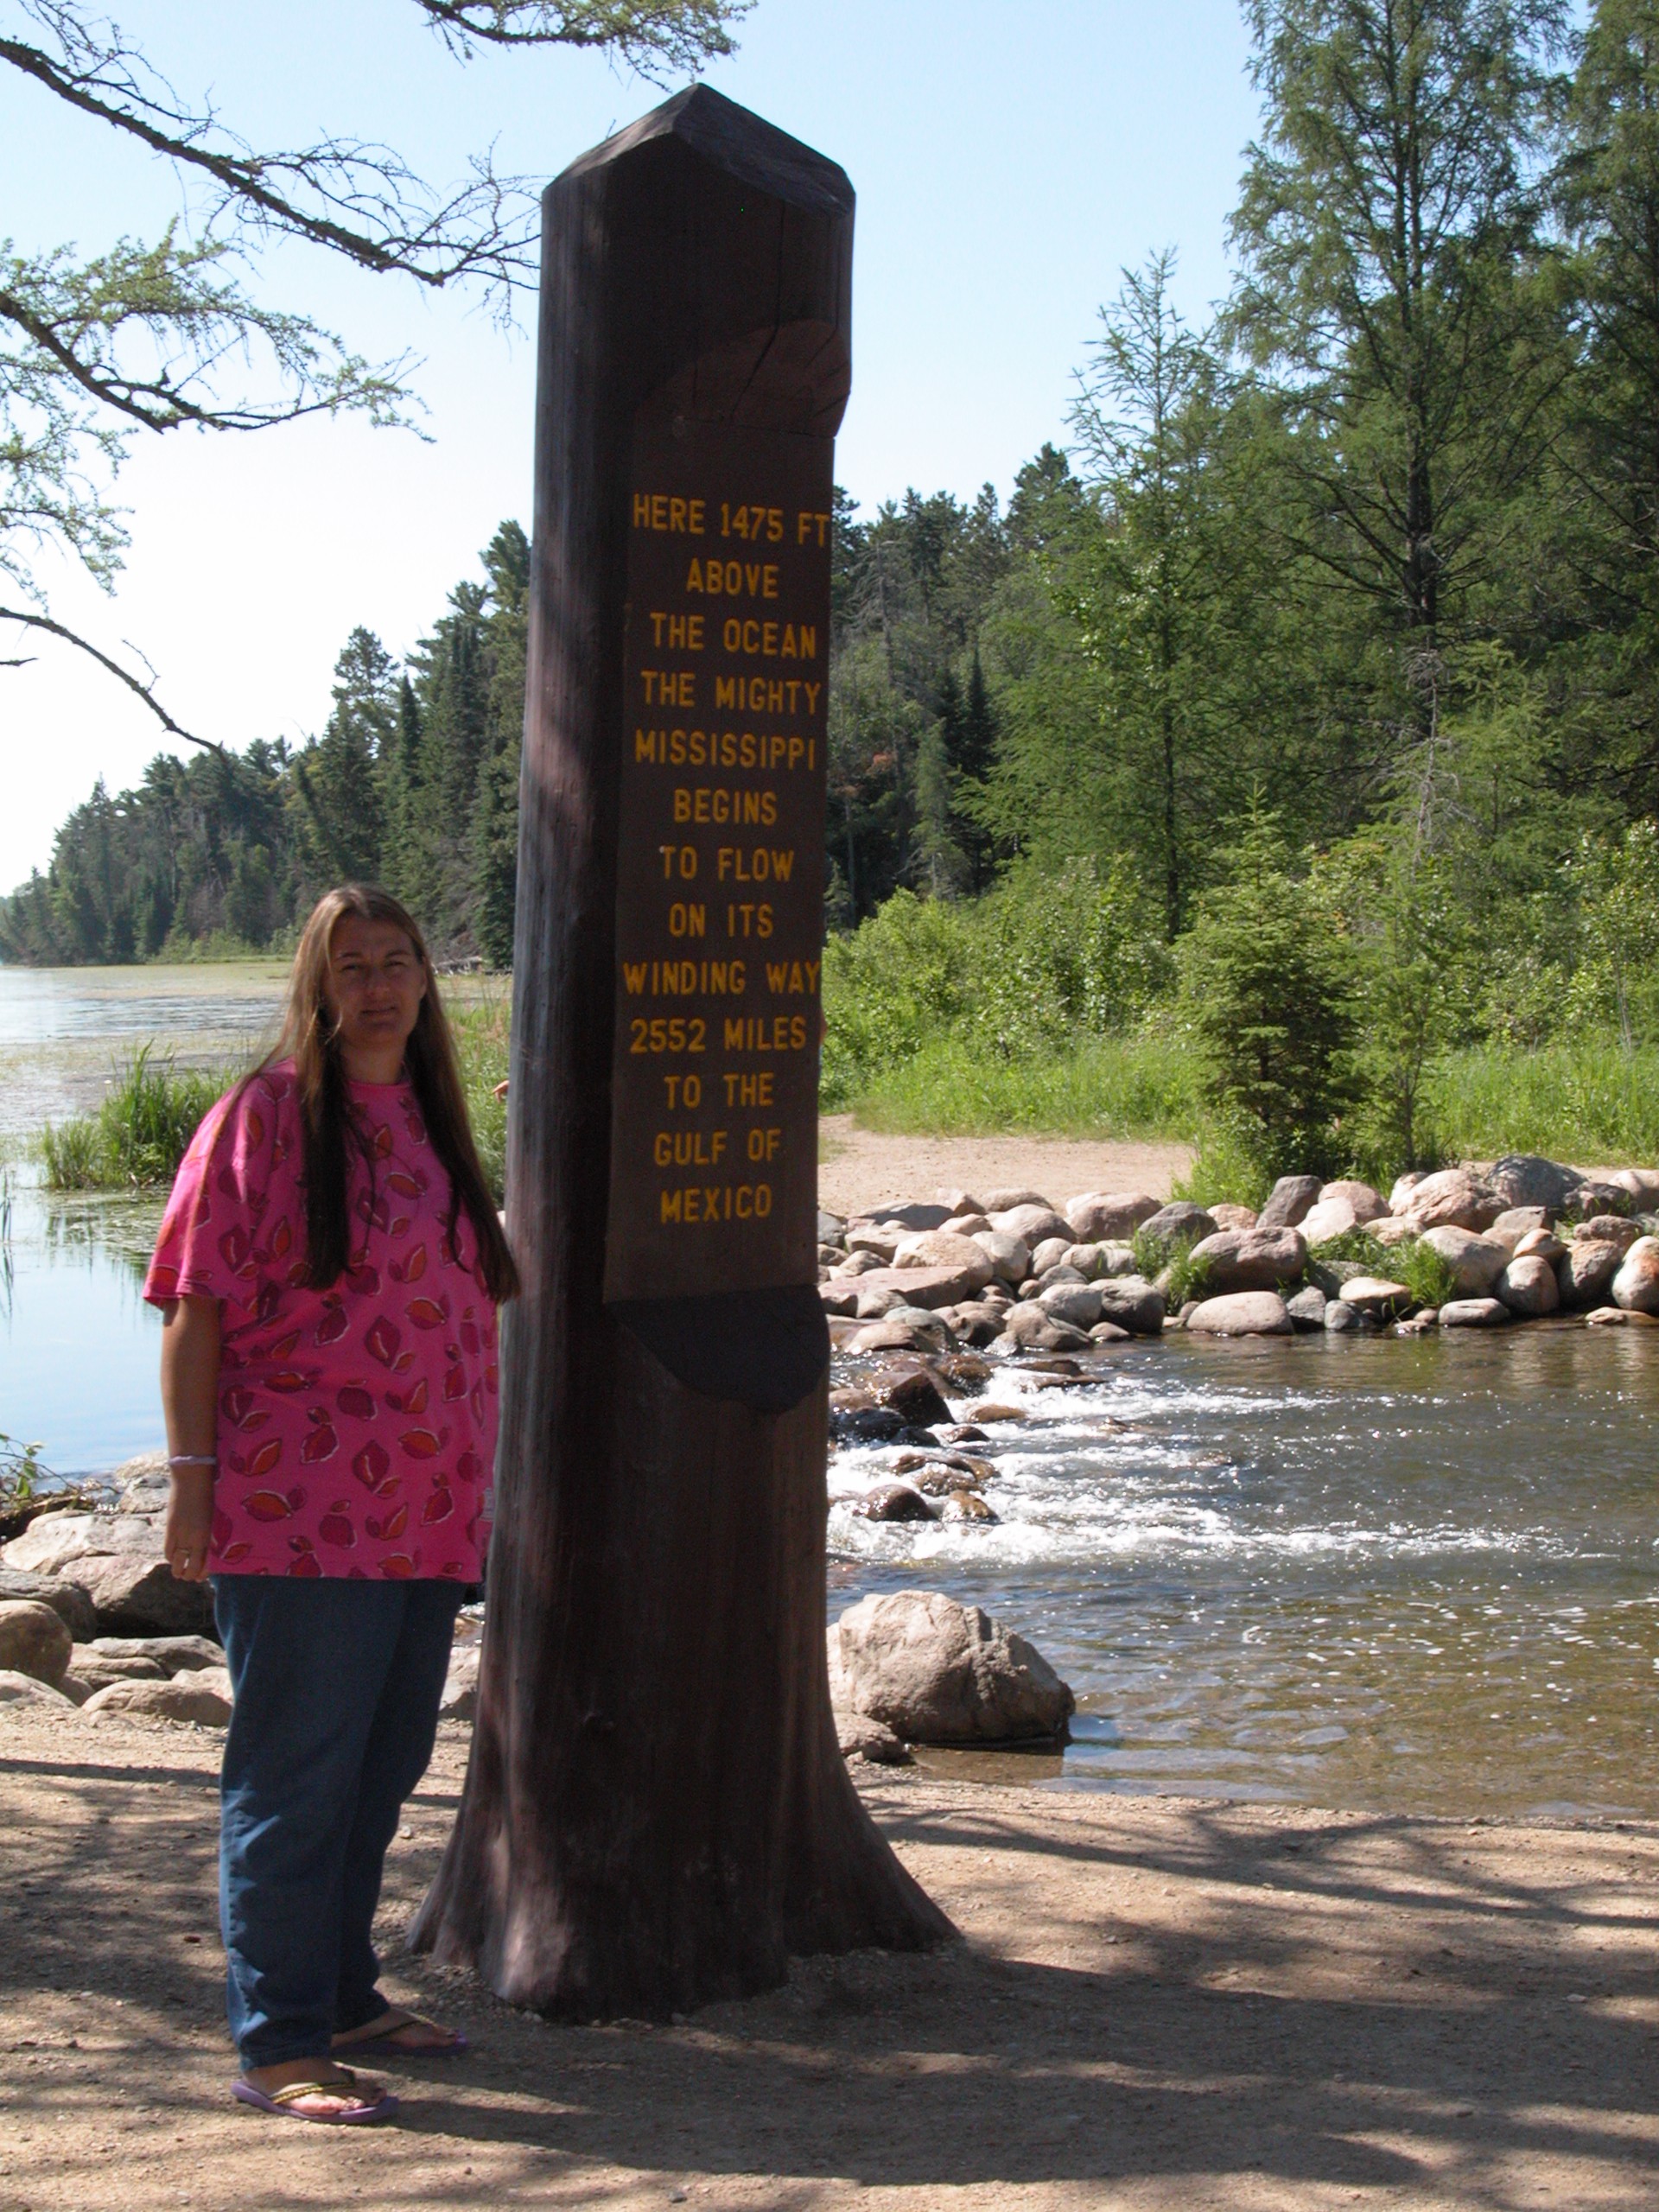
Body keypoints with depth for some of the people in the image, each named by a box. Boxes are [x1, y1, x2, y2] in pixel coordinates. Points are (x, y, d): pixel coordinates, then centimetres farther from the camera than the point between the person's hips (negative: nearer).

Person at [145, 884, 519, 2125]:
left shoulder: (430, 1123, 14)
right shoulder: (264, 1116, -6)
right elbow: (197, 1307, -9)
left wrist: (464, 1493, 19)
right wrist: (194, 1475, -15)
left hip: (424, 1518, 7)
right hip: (299, 1515, -7)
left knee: (382, 1767, 15)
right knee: (294, 1777, -2)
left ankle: (343, 1996, 29)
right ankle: (278, 2044, 6)